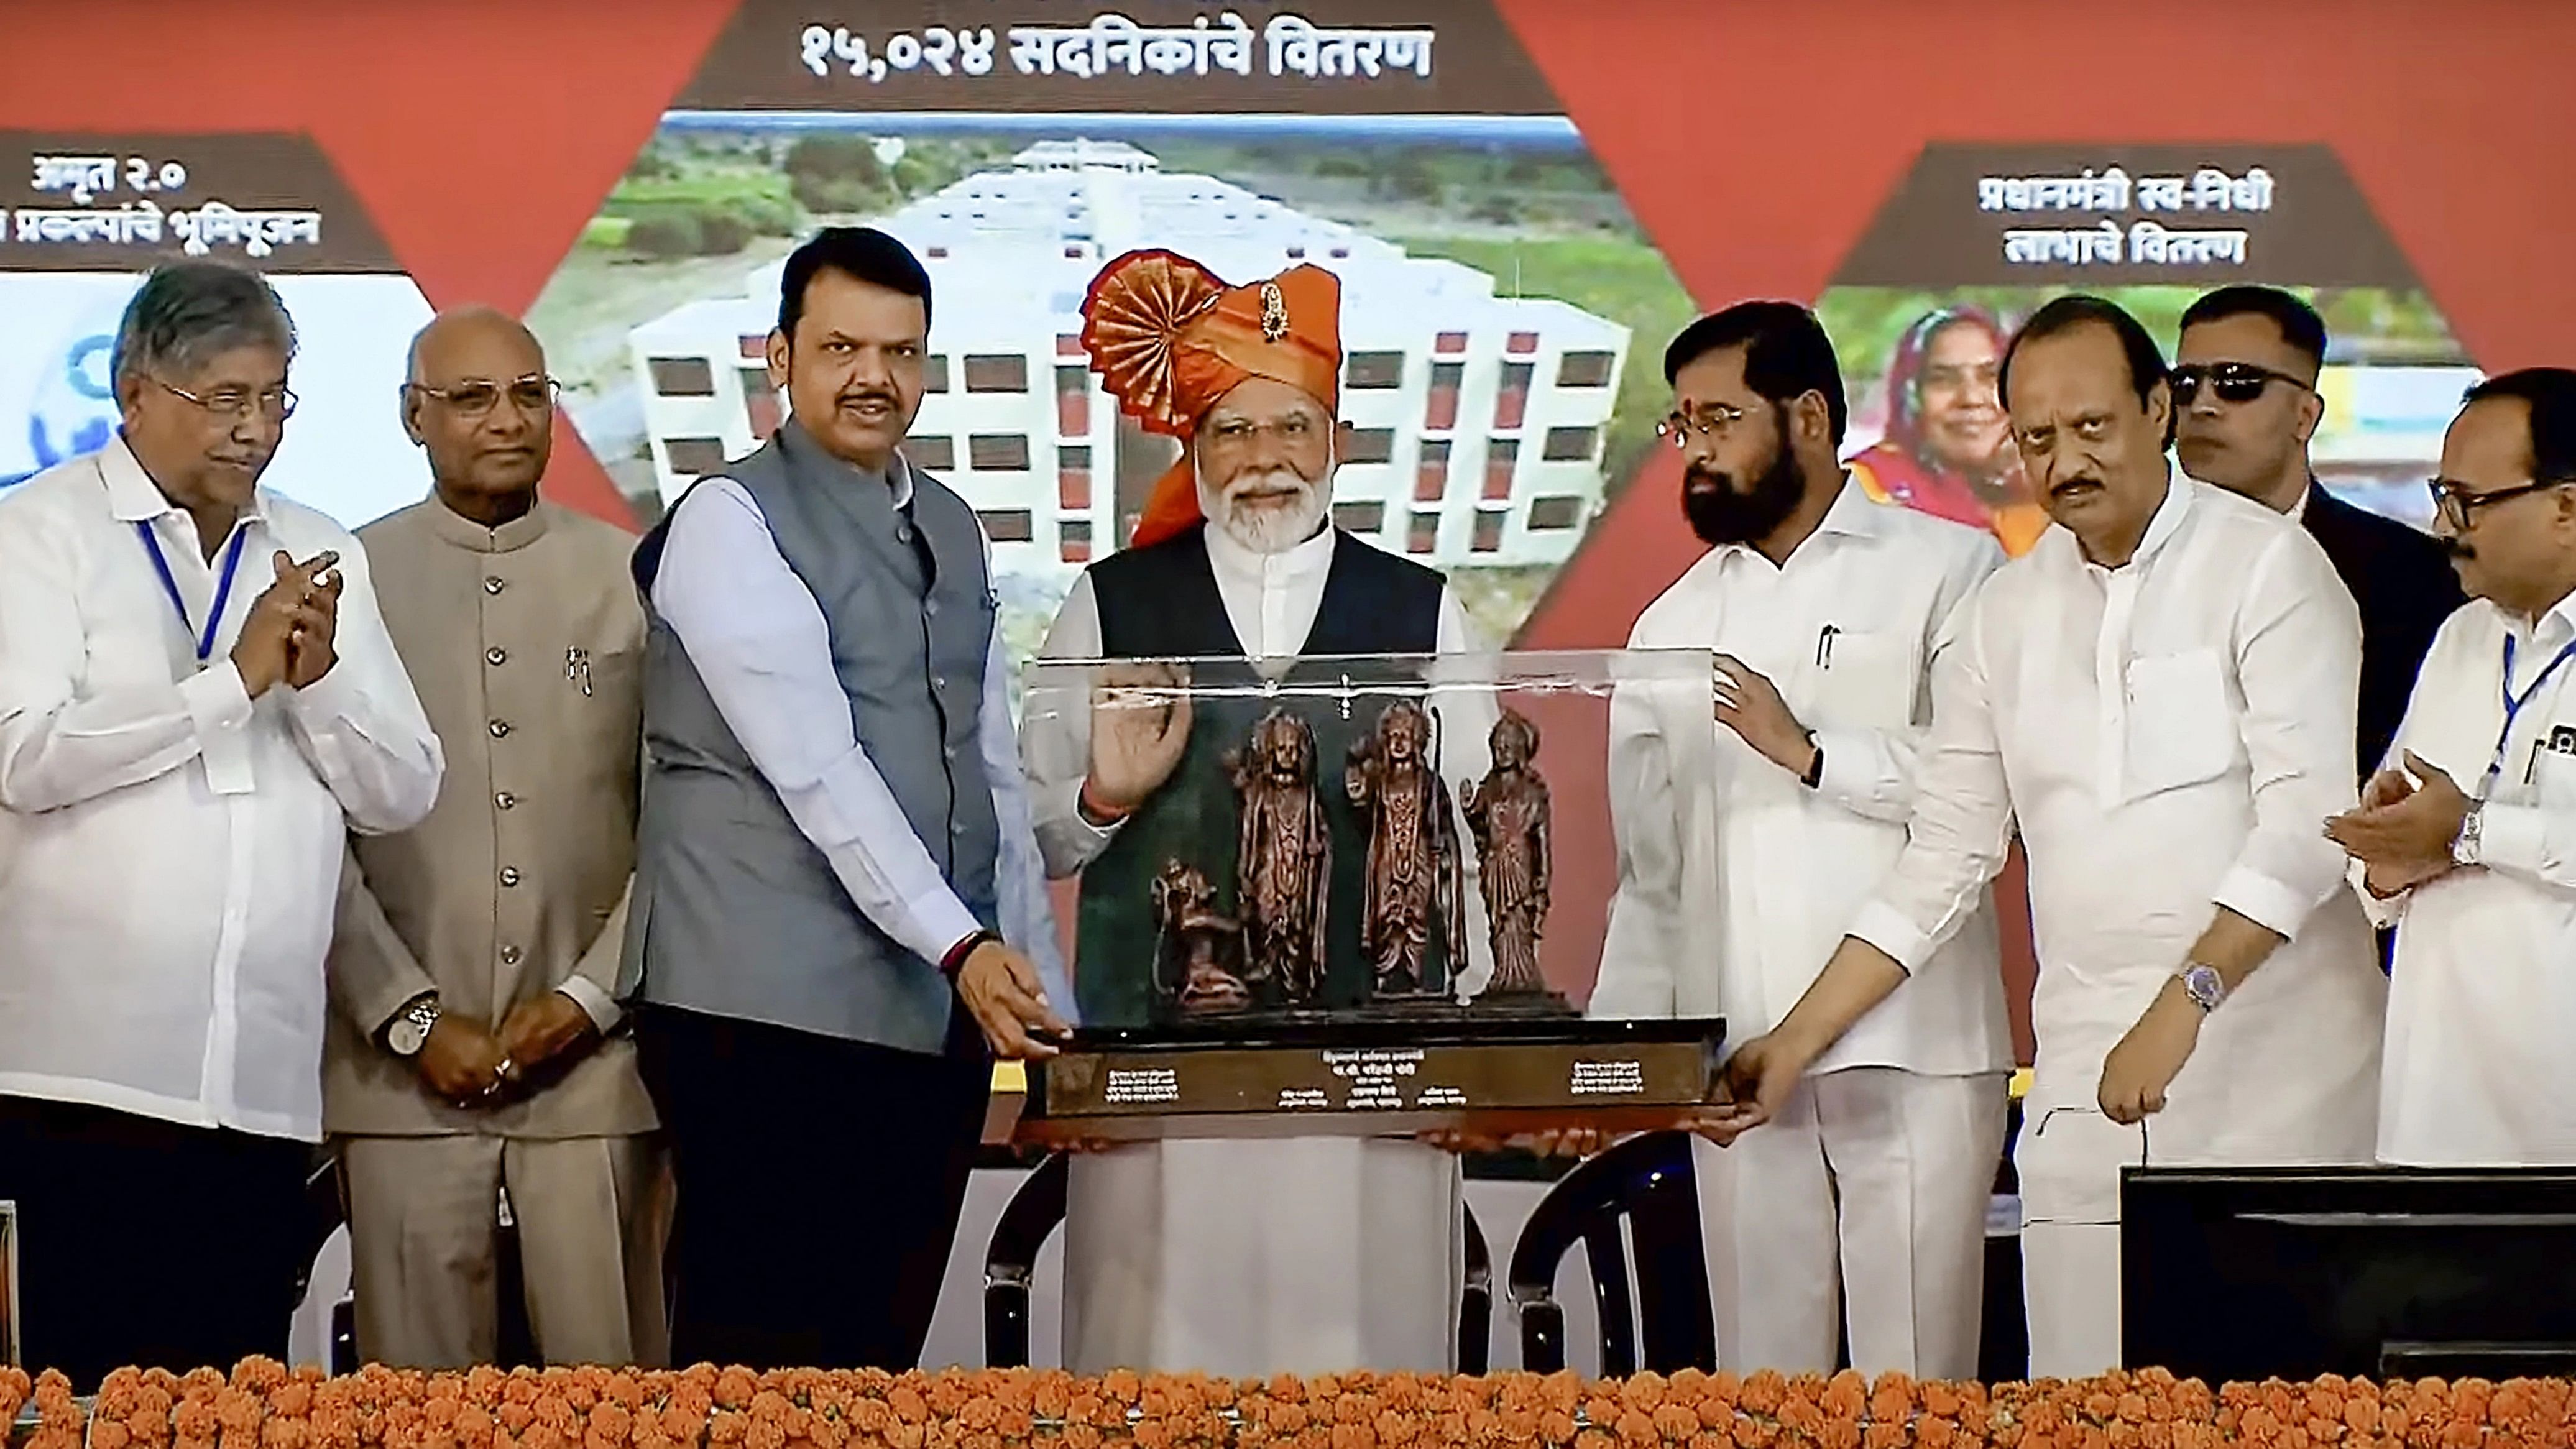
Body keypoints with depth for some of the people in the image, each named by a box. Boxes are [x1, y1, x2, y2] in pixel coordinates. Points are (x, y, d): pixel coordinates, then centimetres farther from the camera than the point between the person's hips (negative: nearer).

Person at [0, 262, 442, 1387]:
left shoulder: (318, 556, 16)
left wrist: (322, 676, -6)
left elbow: (403, 795, 12)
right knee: (93, 1393, -3)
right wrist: (235, 677, -11)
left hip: (263, 1080, 4)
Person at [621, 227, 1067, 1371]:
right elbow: (815, 764, -16)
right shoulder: (729, 522, -5)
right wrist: (962, 945, -23)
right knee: (764, 1359, -5)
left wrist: (1045, 994, 14)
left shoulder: (950, 529, 16)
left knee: (881, 1353, 9)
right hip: (773, 1015, -6)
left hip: (944, 1014, 7)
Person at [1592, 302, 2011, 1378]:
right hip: (1734, 1050, 4)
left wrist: (1811, 751, -11)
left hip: (1909, 1046, -4)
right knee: (1761, 1376, 4)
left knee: (1913, 1380, -4)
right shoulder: (1672, 627, 20)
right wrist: (1616, 1053, 9)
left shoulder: (1947, 571, 5)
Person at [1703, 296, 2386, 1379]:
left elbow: (2309, 816, -11)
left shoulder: (2268, 567, -2)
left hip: (2271, 1065, -4)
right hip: (2086, 1084, 4)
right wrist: (1798, 1041, 11)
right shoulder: (2003, 616, 13)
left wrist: (2186, 1002, -21)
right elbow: (1942, 860, 16)